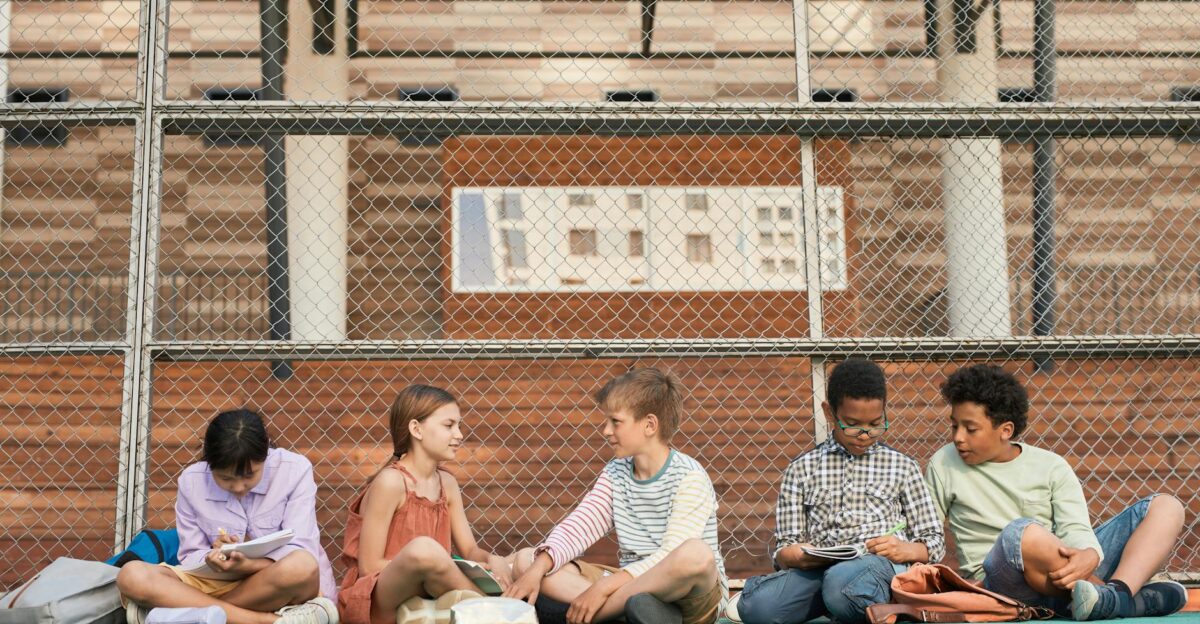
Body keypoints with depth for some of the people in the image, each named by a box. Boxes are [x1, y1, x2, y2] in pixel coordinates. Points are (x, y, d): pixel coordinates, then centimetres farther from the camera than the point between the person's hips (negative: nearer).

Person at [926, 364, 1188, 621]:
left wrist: (1088, 556, -31)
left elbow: (1075, 530, -7)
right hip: (1003, 581, -4)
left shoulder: (1051, 466, 7)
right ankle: (1130, 598, -23)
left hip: (1068, 569, 4)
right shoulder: (945, 465, 5)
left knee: (1165, 506, -6)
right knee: (1023, 533, -39)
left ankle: (1117, 594, -35)